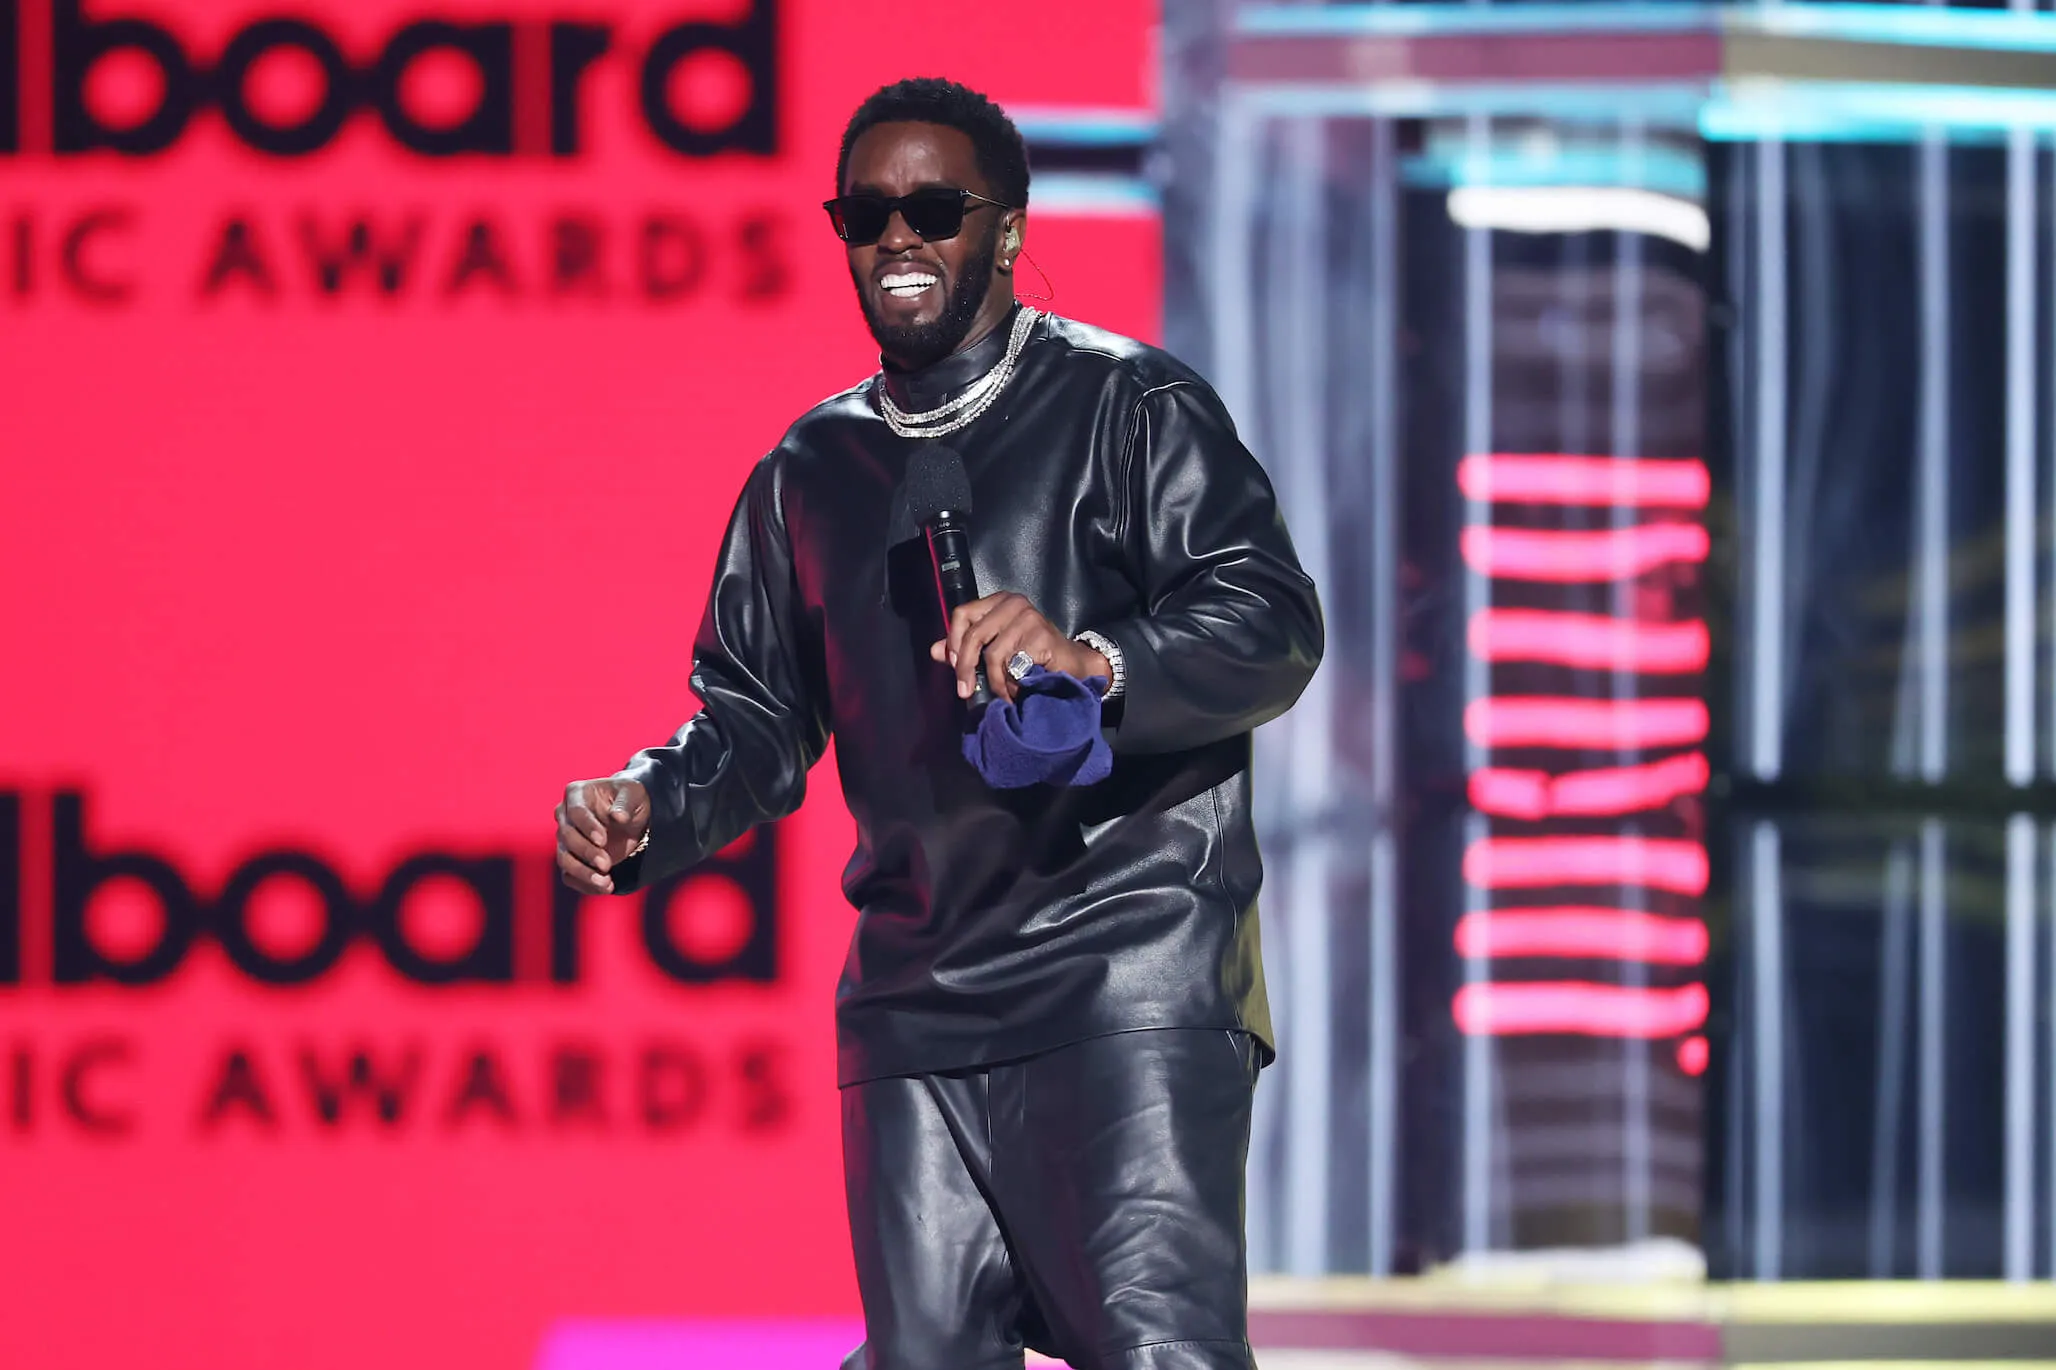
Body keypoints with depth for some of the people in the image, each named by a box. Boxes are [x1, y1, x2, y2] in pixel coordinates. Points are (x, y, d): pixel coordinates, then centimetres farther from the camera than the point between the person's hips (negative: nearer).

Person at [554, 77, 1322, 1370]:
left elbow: (1273, 623, -10)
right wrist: (646, 810, 2)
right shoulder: (811, 472, 19)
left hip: (1127, 968, -6)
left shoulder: (1129, 407, 1)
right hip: (918, 996, 6)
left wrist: (1095, 665, -28)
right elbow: (758, 719, 24)